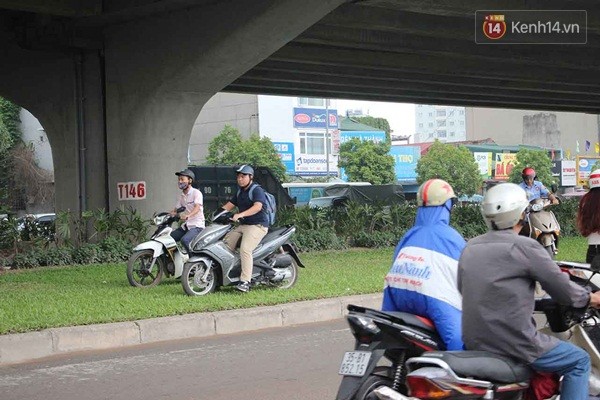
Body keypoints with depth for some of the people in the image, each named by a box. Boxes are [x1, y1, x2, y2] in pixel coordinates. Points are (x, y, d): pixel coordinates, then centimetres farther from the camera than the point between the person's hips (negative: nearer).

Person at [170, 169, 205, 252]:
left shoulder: (196, 193, -8)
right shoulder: (181, 196, 17)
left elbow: (197, 208, -23)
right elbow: (175, 210, 17)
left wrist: (188, 215, -42)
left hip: (197, 226, -8)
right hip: (186, 226, 8)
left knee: (184, 240, -32)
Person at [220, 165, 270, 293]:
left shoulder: (257, 190, -9)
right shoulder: (240, 192, 19)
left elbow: (257, 207, -25)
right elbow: (228, 205, 20)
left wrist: (240, 215, -35)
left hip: (258, 225, -9)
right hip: (242, 225, 9)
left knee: (245, 249, -27)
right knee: (225, 245, -5)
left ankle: (245, 282, -31)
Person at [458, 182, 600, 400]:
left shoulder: (470, 247, 6)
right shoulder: (525, 247, -14)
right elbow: (563, 290, -8)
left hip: (473, 342, 7)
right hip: (513, 341, -7)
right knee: (579, 362, 10)